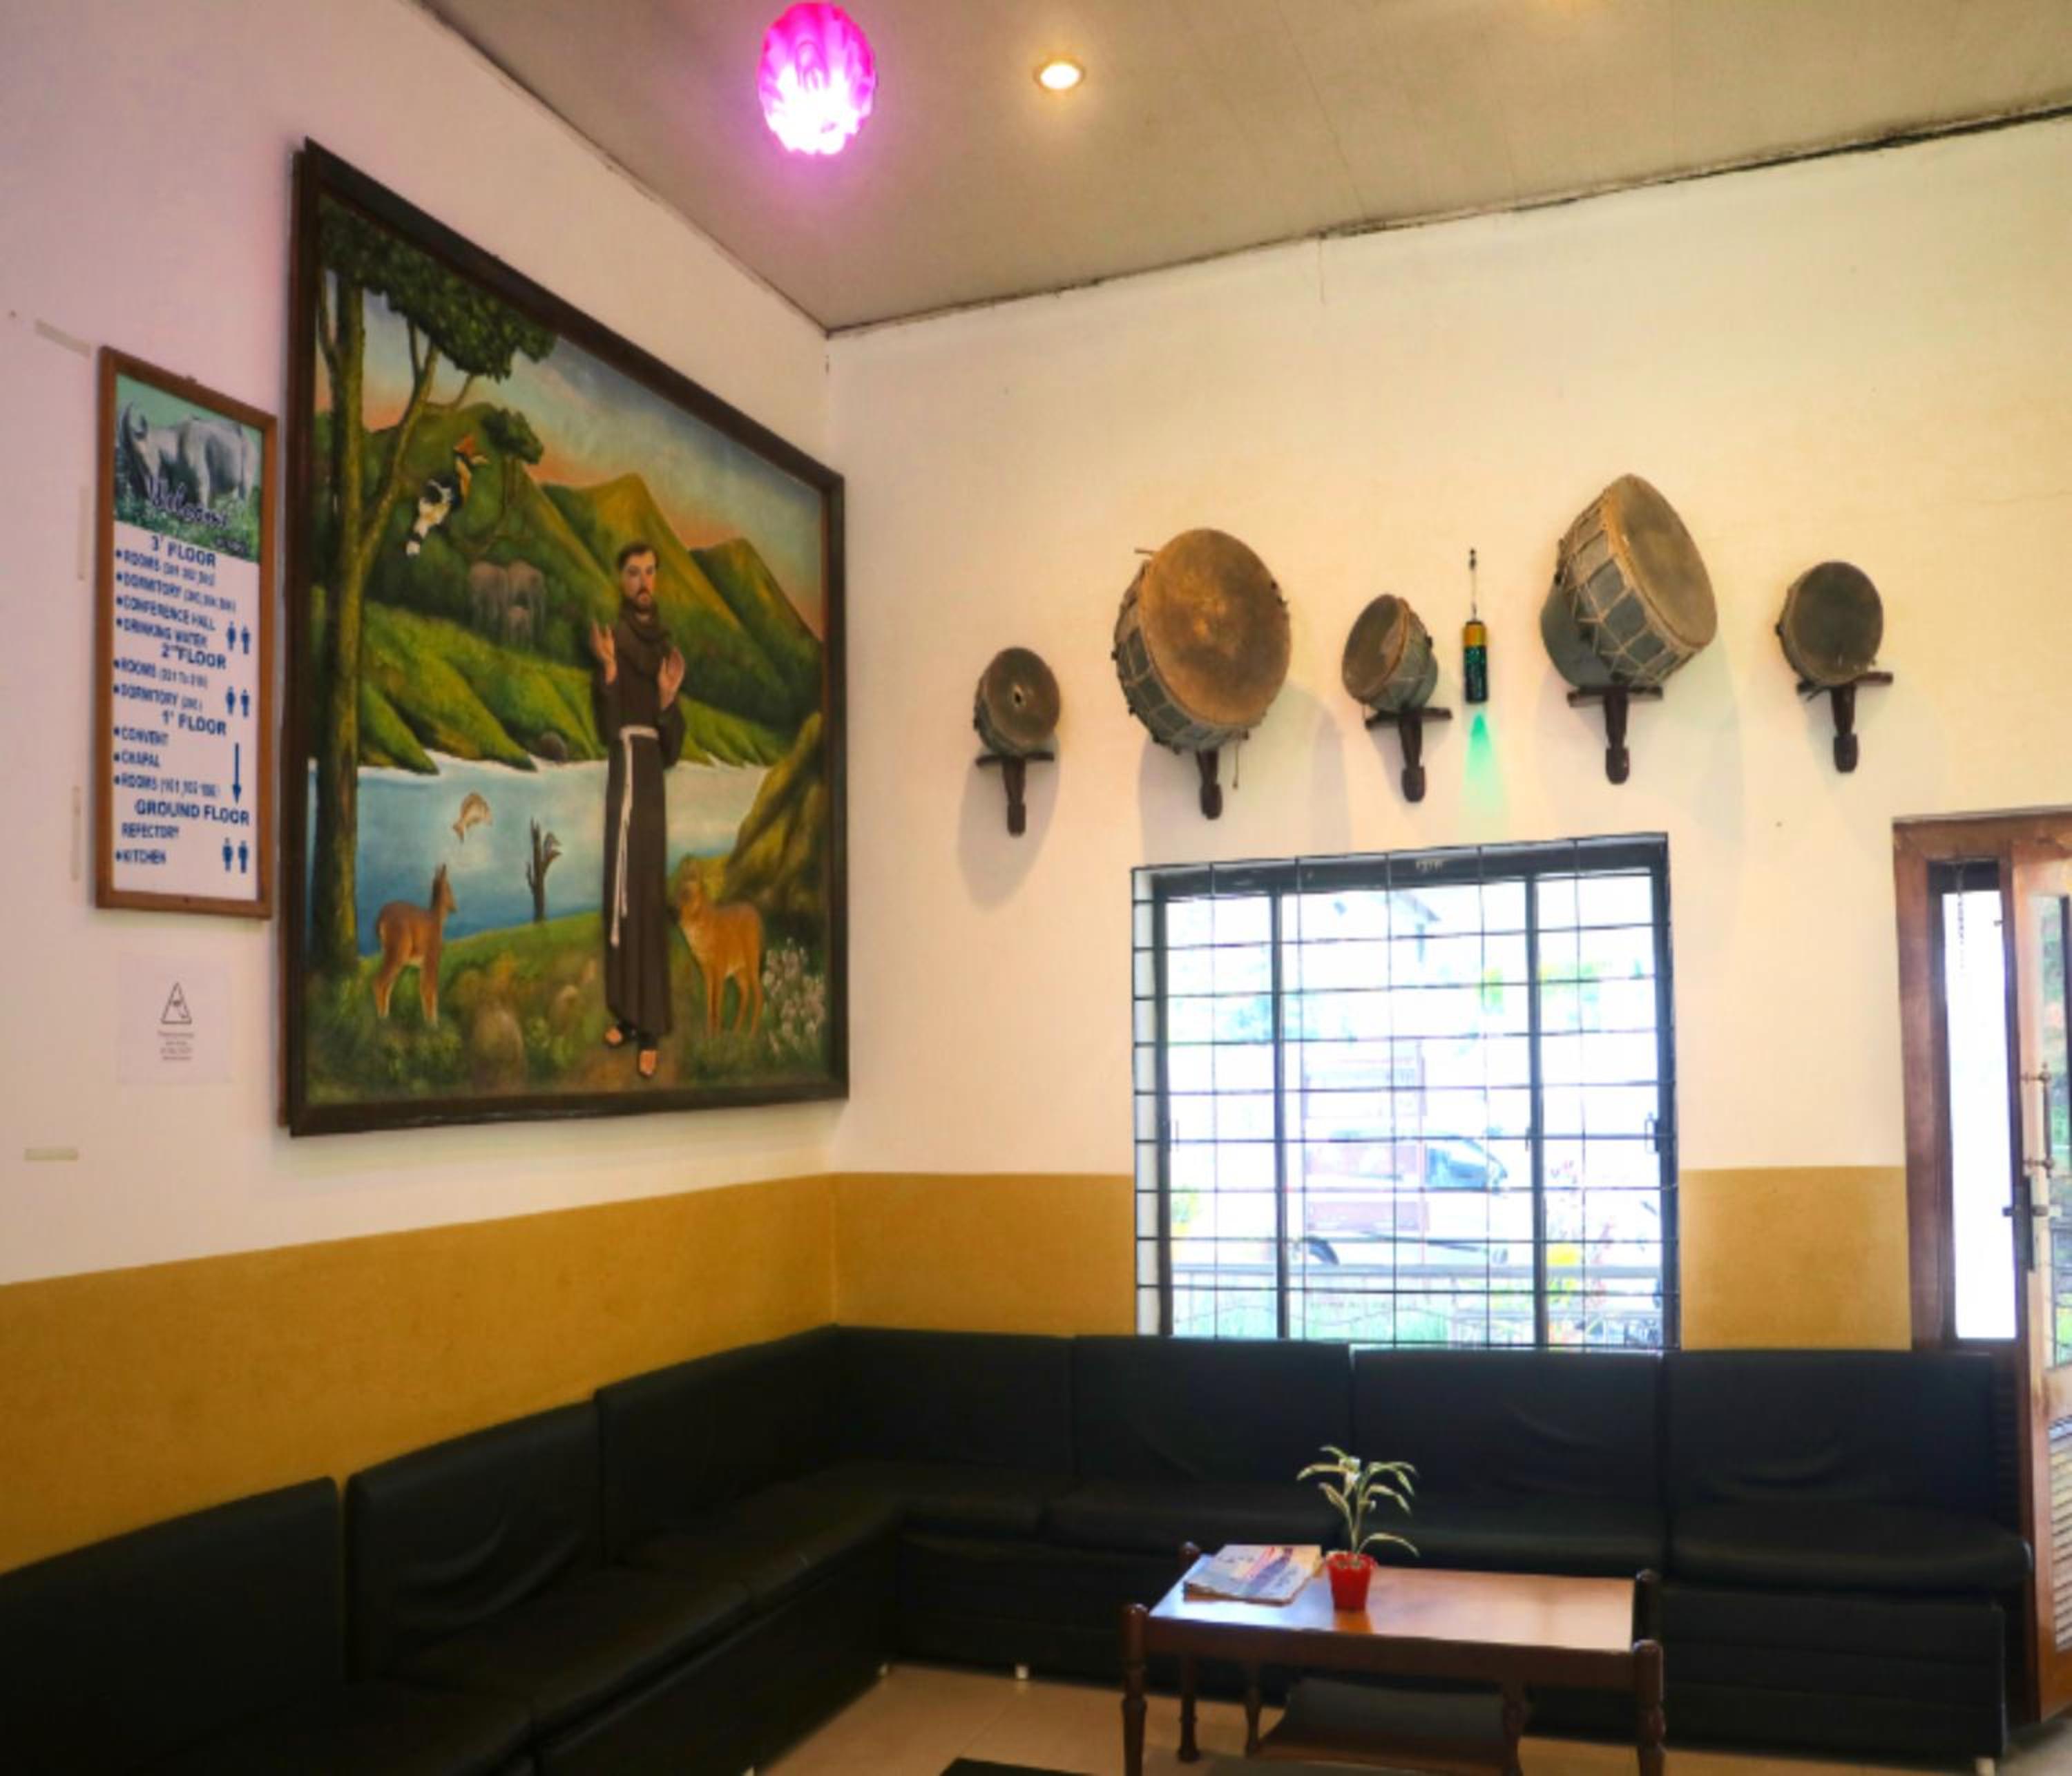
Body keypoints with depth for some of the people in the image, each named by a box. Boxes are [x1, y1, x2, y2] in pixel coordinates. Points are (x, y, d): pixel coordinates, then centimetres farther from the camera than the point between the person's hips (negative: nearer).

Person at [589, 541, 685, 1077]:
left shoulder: (665, 646, 12)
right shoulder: (611, 638, 0)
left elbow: (673, 748, 10)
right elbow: (607, 729, -9)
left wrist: (669, 701, -8)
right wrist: (607, 671, -23)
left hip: (649, 779, 3)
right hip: (617, 777, -3)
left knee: (649, 898, 2)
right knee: (622, 895, 0)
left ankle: (650, 1024, 4)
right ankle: (630, 1013, 11)